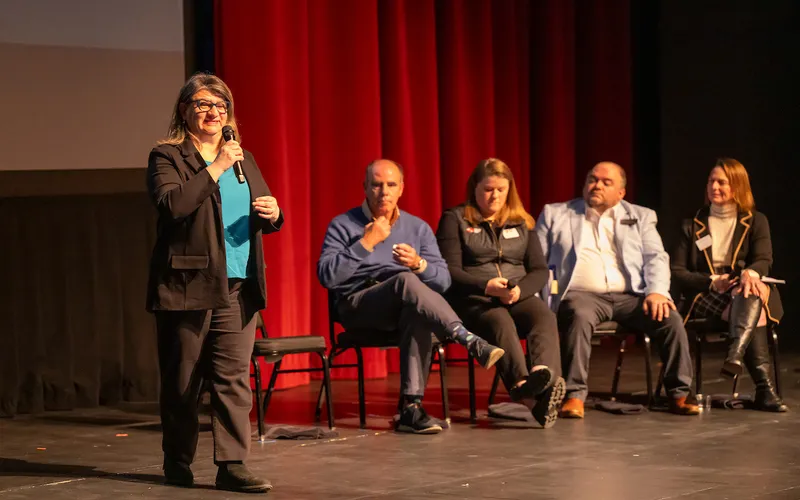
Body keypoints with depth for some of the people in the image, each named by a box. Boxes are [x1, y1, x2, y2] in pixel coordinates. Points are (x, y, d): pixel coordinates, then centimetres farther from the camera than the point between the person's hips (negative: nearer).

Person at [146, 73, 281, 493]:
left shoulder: (243, 159, 18)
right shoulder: (166, 156, 0)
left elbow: (265, 219, 22)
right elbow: (171, 205, -18)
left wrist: (273, 214, -2)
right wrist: (215, 168, -17)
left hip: (238, 288, 5)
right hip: (187, 285, -4)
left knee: (234, 377, -3)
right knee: (182, 380, 3)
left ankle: (232, 465, -3)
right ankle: (177, 462, 17)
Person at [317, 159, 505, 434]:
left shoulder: (418, 228, 16)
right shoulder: (343, 225, 6)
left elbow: (443, 280, 8)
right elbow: (327, 276, -9)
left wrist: (419, 264, -13)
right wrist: (366, 243, -12)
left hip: (406, 308, 3)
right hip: (358, 306, -3)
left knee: (418, 313, -37)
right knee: (406, 281, -35)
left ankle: (412, 407, -39)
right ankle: (470, 342, -45)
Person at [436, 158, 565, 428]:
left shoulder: (521, 222, 21)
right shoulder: (455, 219, 9)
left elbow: (540, 270, 12)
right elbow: (450, 271, -3)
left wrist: (519, 290, -11)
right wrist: (486, 285, -20)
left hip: (518, 296, 4)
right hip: (471, 299, -4)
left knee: (544, 316, -31)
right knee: (500, 321, -37)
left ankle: (546, 376, -61)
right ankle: (525, 390, -63)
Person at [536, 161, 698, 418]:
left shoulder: (641, 217, 20)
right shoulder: (554, 214, 16)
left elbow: (656, 258, 9)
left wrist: (657, 291, -11)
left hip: (630, 295, 2)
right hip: (582, 294, -2)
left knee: (670, 318, -25)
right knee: (579, 316, -38)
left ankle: (679, 395, -16)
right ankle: (574, 395, -37)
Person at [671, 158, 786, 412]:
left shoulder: (756, 222, 15)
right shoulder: (692, 226, 16)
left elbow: (764, 259, -3)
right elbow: (677, 272, 6)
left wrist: (750, 273, -29)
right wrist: (712, 281, -12)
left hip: (746, 291, 1)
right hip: (705, 298, -1)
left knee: (748, 295, -40)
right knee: (751, 313, -35)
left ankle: (735, 356, -63)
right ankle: (764, 387, -51)